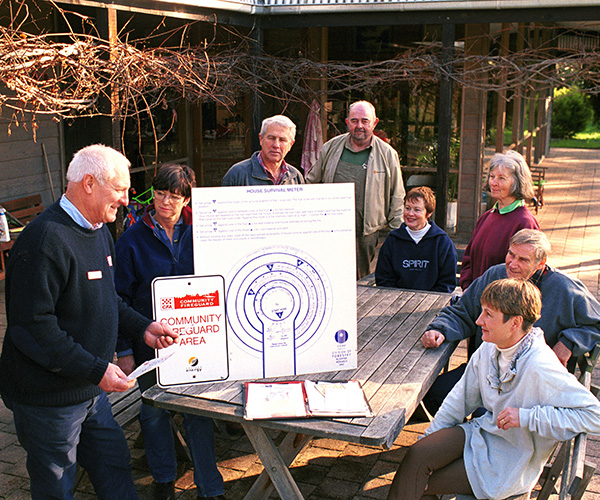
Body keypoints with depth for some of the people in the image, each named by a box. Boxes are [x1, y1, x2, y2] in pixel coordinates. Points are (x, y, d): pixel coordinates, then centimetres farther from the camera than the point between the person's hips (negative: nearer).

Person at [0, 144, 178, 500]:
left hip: (91, 391, 9)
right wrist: (96, 370, -26)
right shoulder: (45, 241, -24)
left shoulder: (100, 232, 9)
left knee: (115, 466, 18)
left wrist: (142, 327, 7)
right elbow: (32, 327, -27)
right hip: (50, 400, -9)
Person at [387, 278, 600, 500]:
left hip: (510, 460, -6)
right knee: (417, 455, -16)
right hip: (483, 432, 6)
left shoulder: (540, 368, -28)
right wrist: (430, 439, 6)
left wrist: (526, 417, -31)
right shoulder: (489, 348, -5)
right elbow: (462, 397, 6)